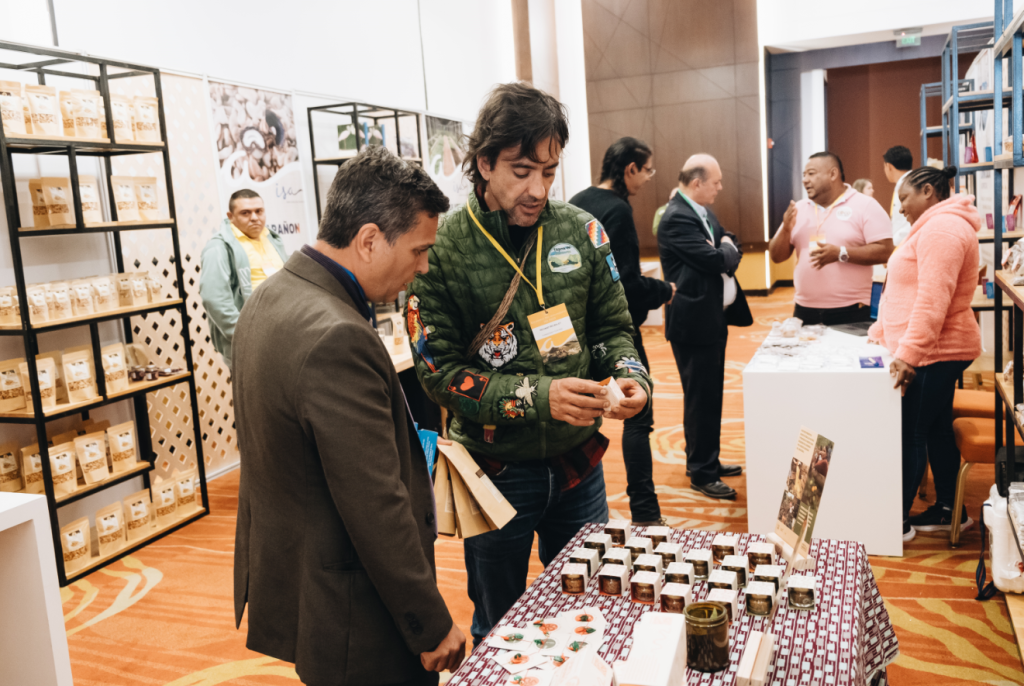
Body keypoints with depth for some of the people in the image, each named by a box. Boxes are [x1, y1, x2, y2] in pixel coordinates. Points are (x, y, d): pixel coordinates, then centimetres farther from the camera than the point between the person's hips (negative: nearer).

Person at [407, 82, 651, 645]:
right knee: (497, 629, 17)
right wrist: (537, 396, -25)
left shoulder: (580, 231, -2)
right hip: (494, 470, -3)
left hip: (578, 461, 3)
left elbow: (613, 326, 7)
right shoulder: (440, 250, -14)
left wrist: (631, 375, -14)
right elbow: (439, 371, -14)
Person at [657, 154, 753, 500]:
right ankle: (702, 474, 10)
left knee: (711, 396, 17)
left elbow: (730, 247, 13)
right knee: (701, 400, -1)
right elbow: (717, 260, -23)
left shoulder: (704, 213, 13)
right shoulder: (677, 218, -19)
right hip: (694, 322, -10)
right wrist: (727, 251, -2)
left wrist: (726, 248, -9)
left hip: (714, 318, 10)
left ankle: (708, 461, 30)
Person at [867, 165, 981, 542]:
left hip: (934, 353, -11)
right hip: (936, 352, 11)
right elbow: (907, 293, 23)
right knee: (937, 430, 16)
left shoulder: (941, 228, -16)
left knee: (911, 435, -5)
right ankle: (947, 510, 26)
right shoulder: (933, 226, 19)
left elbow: (933, 300, -26)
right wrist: (879, 333, 21)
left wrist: (908, 354, -28)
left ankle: (898, 521, 4)